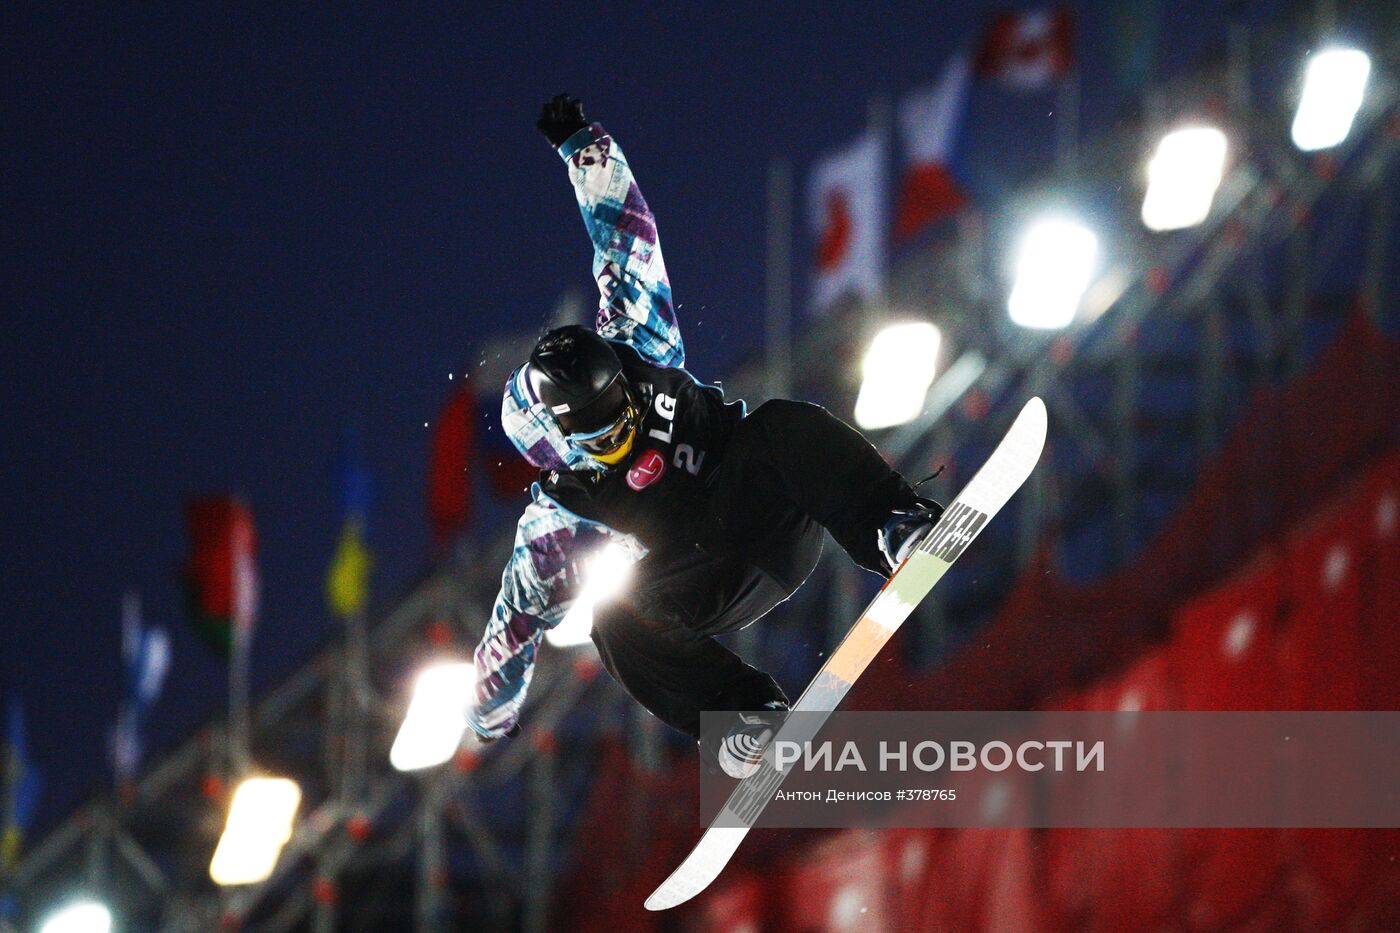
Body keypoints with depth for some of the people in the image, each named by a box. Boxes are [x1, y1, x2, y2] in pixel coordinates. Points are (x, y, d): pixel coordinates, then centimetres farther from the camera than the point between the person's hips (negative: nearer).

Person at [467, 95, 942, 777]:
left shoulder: (640, 349, -2)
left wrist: (583, 149, -2)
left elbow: (625, 240, 2)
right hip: (709, 592, -1)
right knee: (617, 621, -34)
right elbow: (517, 625, 7)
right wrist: (489, 727, 12)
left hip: (777, 521, 1)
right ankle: (745, 715, -48)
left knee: (784, 427, -30)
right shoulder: (554, 521, -4)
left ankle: (897, 530, -49)